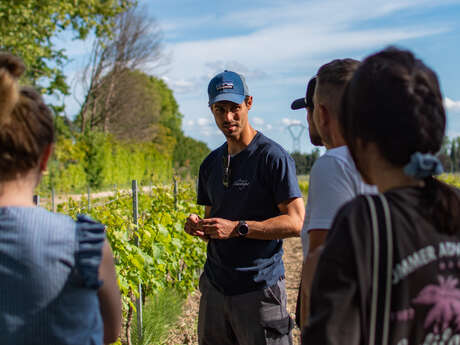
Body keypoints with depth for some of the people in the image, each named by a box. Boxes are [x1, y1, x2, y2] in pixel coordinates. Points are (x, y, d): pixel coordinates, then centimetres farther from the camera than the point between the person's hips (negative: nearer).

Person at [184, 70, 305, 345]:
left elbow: (296, 223, -15)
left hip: (259, 289, -6)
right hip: (215, 286, 6)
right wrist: (198, 227, -2)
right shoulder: (211, 163, 13)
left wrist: (238, 228, -21)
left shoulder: (272, 157, -9)